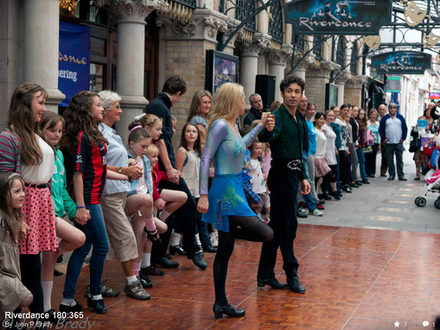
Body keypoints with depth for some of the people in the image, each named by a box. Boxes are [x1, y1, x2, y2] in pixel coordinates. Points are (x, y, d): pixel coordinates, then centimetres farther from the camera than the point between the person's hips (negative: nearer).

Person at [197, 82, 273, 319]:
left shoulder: (233, 125, 13)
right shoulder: (220, 125, -14)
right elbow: (205, 160, -17)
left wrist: (260, 126, 36)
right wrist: (203, 195, -20)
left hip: (234, 189, 9)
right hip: (225, 191, -9)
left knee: (225, 250, 12)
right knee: (266, 234, -13)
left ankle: (221, 304, 19)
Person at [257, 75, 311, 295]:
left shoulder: (299, 119, 14)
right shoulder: (279, 116, -14)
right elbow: (265, 137, -34)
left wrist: (303, 177, 20)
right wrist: (268, 130, -56)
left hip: (293, 174, 9)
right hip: (281, 175, -9)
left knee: (277, 225, 12)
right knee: (288, 225, -4)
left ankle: (265, 274, 18)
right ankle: (291, 274, 6)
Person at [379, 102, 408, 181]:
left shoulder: (400, 117, 8)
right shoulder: (384, 118, 6)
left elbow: (405, 128, 10)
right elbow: (381, 129, 8)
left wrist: (403, 138, 2)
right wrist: (383, 138, 0)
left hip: (399, 142, 0)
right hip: (389, 142, 0)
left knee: (399, 159, 0)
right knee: (390, 160, 3)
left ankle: (401, 175, 4)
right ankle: (391, 175, 10)